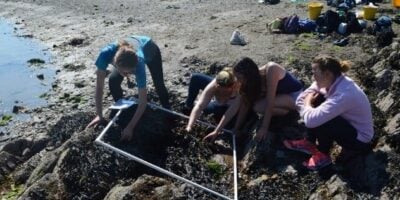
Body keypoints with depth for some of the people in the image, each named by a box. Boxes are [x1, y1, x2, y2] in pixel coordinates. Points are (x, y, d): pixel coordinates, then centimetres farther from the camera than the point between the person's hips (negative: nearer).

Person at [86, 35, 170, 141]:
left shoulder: (138, 63, -47)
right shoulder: (106, 53, -44)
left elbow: (143, 102, -41)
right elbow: (99, 86, -32)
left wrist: (130, 127, -46)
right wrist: (99, 115, -31)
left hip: (149, 48, -2)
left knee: (159, 86, 6)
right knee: (113, 82, -15)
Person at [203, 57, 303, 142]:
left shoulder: (271, 70, -33)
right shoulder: (252, 82, -13)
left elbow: (269, 103, -31)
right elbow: (235, 107, -13)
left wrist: (264, 128, -27)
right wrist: (216, 131, -16)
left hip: (295, 94, -8)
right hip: (281, 93, 8)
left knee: (259, 107, -27)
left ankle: (291, 110, -5)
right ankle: (286, 108, 7)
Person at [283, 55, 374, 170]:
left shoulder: (344, 94, -36)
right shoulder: (332, 82, -10)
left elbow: (311, 120, -41)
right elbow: (301, 99, -1)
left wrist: (307, 104, -20)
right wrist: (309, 103, -21)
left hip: (360, 140, -8)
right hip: (348, 125, 8)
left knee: (319, 120, -30)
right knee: (315, 98, -6)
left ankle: (323, 156, -4)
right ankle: (310, 143, 5)